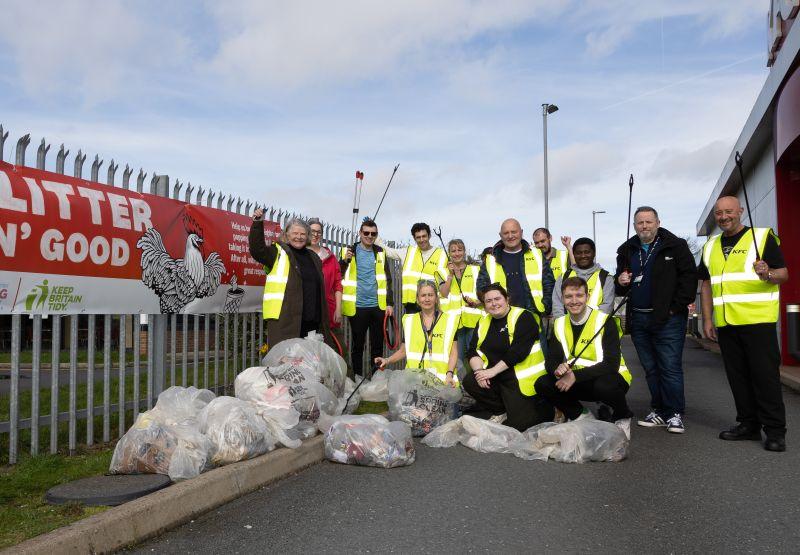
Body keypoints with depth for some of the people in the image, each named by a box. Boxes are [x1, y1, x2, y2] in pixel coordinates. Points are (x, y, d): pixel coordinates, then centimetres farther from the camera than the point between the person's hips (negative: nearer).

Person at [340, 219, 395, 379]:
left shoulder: (380, 253, 10)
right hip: (357, 306, -2)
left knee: (377, 345, 9)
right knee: (357, 345, 6)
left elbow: (387, 280, 10)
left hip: (378, 306, 2)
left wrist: (390, 303, 4)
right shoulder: (350, 251, 3)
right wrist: (345, 261, -16)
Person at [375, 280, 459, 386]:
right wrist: (387, 360, 3)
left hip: (441, 379, -2)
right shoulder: (409, 321, 14)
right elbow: (403, 350, 19)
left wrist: (449, 374, -11)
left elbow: (453, 352, 4)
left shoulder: (448, 320, 7)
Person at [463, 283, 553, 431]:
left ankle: (545, 408, 20)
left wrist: (493, 371, -21)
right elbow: (473, 351, 4)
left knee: (519, 424, -14)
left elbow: (518, 351, -20)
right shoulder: (483, 322, 10)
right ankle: (501, 412, 2)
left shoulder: (523, 317, -10)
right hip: (495, 377, 6)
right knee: (469, 382, -21)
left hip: (522, 379, -5)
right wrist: (479, 369, -17)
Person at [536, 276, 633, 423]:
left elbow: (611, 364, -22)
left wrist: (575, 376, -29)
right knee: (542, 384, -15)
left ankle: (622, 416, -3)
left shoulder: (605, 321, -15)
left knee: (604, 385, -37)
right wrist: (557, 369, -26)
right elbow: (551, 360, -1)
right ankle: (578, 415, 8)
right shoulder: (559, 324, 1)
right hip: (580, 383, 5)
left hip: (608, 378, -4)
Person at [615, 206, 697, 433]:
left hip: (668, 318, -5)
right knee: (650, 369, 11)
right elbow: (620, 288, 21)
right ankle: (659, 411, 21)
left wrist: (678, 307, -12)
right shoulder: (627, 250, 13)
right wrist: (620, 282, -2)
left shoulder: (675, 246, -2)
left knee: (670, 367, -4)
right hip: (638, 319, 5)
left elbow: (689, 276, -7)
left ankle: (674, 414, 5)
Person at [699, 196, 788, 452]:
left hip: (758, 320, -5)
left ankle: (775, 431, 3)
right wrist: (707, 319, 11)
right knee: (738, 377, 10)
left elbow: (783, 273, -4)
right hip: (726, 323, 5)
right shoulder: (710, 246, 16)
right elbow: (706, 285, 17)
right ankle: (748, 424, 20)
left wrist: (768, 274, -27)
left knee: (766, 375, -4)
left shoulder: (763, 237, 1)